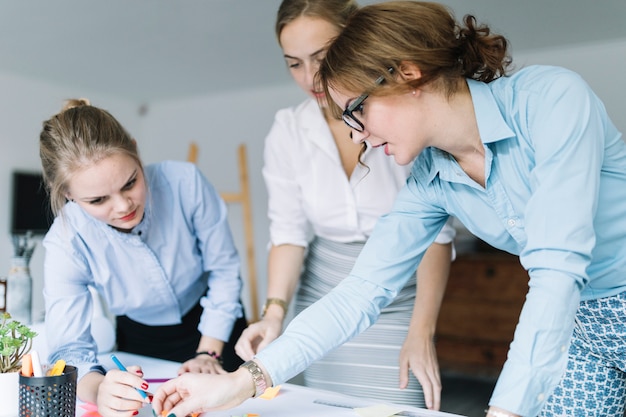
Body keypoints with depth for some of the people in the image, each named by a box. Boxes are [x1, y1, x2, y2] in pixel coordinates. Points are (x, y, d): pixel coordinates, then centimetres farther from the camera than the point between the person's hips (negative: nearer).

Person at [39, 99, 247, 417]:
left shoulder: (185, 182, -27)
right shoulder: (66, 243, -25)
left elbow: (224, 269, -13)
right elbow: (68, 347, -24)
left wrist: (209, 353, -12)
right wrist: (97, 389, -45)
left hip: (215, 330, -2)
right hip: (141, 345, 3)